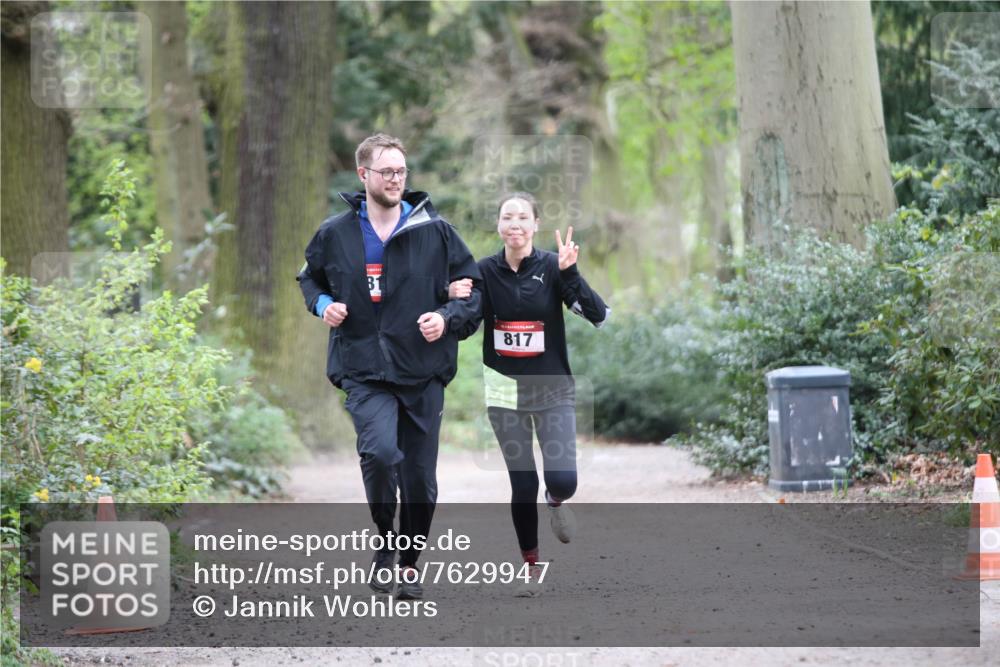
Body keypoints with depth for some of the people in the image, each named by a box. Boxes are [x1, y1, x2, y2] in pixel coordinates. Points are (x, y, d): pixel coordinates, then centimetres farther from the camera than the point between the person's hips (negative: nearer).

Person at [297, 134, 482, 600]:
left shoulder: (435, 232, 1)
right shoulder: (335, 234, 2)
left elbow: (473, 288, 8)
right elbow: (310, 278, 20)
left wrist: (447, 317, -11)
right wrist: (323, 304, -1)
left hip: (424, 373, 2)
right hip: (364, 372, -2)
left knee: (420, 481, 6)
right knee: (380, 452, -26)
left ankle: (409, 565, 26)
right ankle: (384, 543, -2)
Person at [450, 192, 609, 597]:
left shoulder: (552, 267, -8)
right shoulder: (485, 271, -1)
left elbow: (599, 315, -17)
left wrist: (570, 272, -30)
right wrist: (455, 299, -16)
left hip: (553, 389, -1)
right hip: (505, 389, 2)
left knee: (563, 480, -14)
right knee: (523, 484, 1)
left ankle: (555, 501, 24)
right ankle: (531, 567, 17)